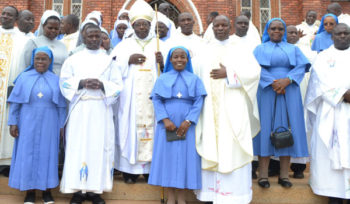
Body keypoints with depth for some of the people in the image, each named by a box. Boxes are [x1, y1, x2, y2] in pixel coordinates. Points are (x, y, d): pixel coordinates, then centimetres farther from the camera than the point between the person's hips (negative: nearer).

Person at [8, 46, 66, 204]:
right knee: (27, 154, 4)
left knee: (47, 154, 5)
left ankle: (46, 189, 16)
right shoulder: (24, 77, 3)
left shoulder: (56, 80, 5)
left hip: (49, 125, 0)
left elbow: (61, 106, 6)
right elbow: (15, 102, 3)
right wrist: (13, 122, -3)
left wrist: (61, 126, 3)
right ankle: (29, 190, 15)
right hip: (28, 124, 0)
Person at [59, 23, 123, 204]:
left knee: (100, 146, -2)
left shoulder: (109, 61, 13)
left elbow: (118, 85, 6)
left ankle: (95, 188, 6)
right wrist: (81, 83, -13)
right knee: (78, 146, -3)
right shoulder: (73, 59, 12)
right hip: (79, 110, 0)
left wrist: (102, 85, -12)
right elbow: (64, 82, 4)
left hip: (101, 110, 1)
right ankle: (78, 189, 4)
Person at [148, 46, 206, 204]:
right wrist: (165, 119, -15)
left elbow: (199, 102, -1)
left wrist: (188, 121, -14)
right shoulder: (162, 78, 9)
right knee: (168, 155, 1)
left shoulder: (194, 79, 9)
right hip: (167, 124, 0)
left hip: (186, 125, 0)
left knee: (185, 156, 1)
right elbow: (156, 99, 0)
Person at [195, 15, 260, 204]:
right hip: (209, 107, 2)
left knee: (233, 149, -3)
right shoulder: (204, 51, 14)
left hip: (233, 108, -1)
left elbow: (254, 71, -3)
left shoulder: (241, 51, 10)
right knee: (210, 146, 2)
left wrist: (229, 73, -10)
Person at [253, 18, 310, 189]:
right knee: (266, 129, -4)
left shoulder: (293, 49, 16)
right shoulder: (260, 49, 13)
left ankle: (284, 174, 5)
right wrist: (273, 82, -18)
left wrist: (287, 80, -17)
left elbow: (302, 67, 0)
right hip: (267, 93, -1)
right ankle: (263, 174, -2)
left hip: (289, 93, 2)